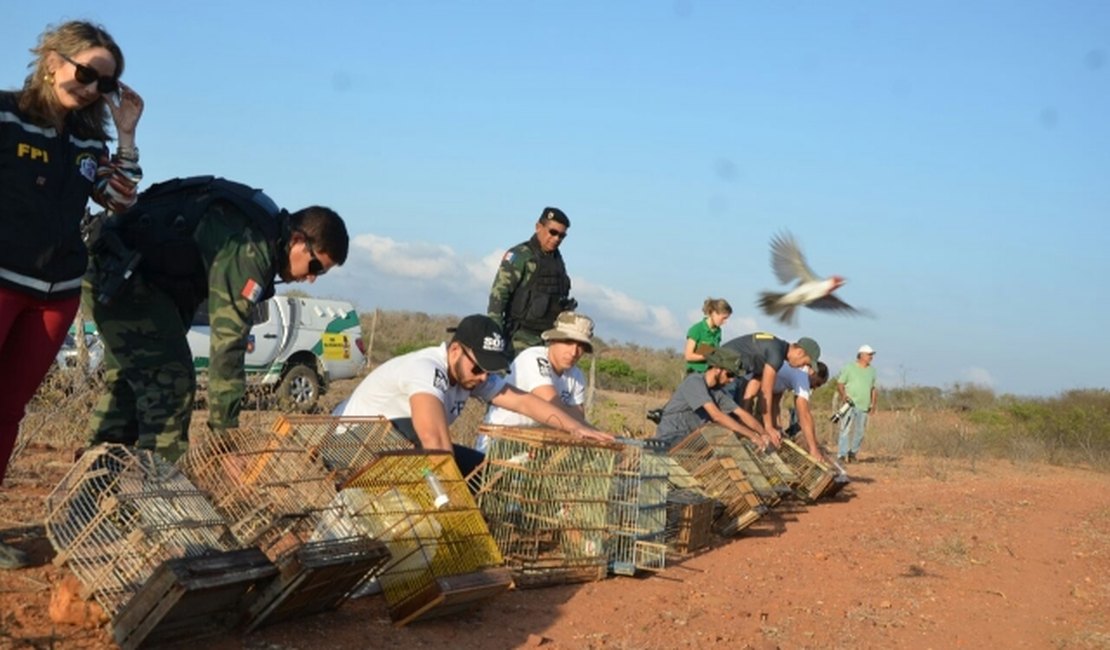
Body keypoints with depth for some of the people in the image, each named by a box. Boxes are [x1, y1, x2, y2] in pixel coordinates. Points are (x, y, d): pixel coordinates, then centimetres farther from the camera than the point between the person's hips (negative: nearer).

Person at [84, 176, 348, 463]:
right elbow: (228, 341, -29)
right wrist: (225, 431, -26)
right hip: (125, 280, -11)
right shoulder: (249, 250, -25)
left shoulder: (264, 225, 7)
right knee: (170, 382, -13)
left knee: (126, 381, 20)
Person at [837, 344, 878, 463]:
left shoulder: (872, 370, 14)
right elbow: (840, 384, 0)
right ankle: (842, 455, -12)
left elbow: (874, 388, 20)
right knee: (846, 430, -12)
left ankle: (853, 453, 18)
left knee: (859, 432, 6)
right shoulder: (849, 368, 0)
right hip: (850, 404, -5)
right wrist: (843, 395, -17)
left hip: (864, 406, 5)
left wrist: (873, 403, 12)